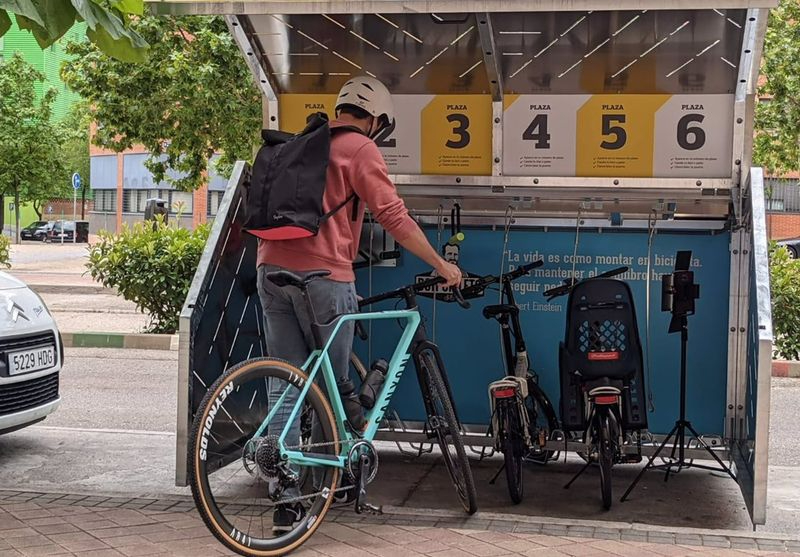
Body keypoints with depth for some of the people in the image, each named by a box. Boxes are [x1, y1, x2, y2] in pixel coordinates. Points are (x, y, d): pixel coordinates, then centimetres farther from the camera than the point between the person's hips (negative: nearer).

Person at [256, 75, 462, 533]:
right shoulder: (360, 148, -1)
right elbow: (393, 216, -7)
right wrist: (441, 265, 0)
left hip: (273, 270, 7)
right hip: (323, 274, -7)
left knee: (286, 388, 5)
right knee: (337, 380, 11)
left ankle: (287, 503, 4)